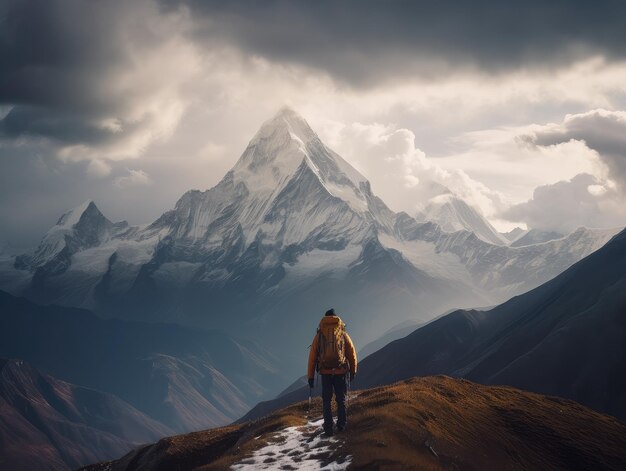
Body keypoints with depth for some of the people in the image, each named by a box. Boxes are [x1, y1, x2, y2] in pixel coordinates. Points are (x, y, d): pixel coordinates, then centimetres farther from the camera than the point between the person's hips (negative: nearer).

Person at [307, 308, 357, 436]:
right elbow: (352, 353, 8)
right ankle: (341, 425, 13)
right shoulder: (343, 334, 3)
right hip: (341, 372, 0)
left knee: (326, 401, 8)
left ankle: (328, 429, 1)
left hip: (325, 373, 0)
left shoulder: (319, 335, 2)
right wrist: (353, 371, 21)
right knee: (341, 400, 16)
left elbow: (312, 356, 1)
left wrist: (310, 376, 6)